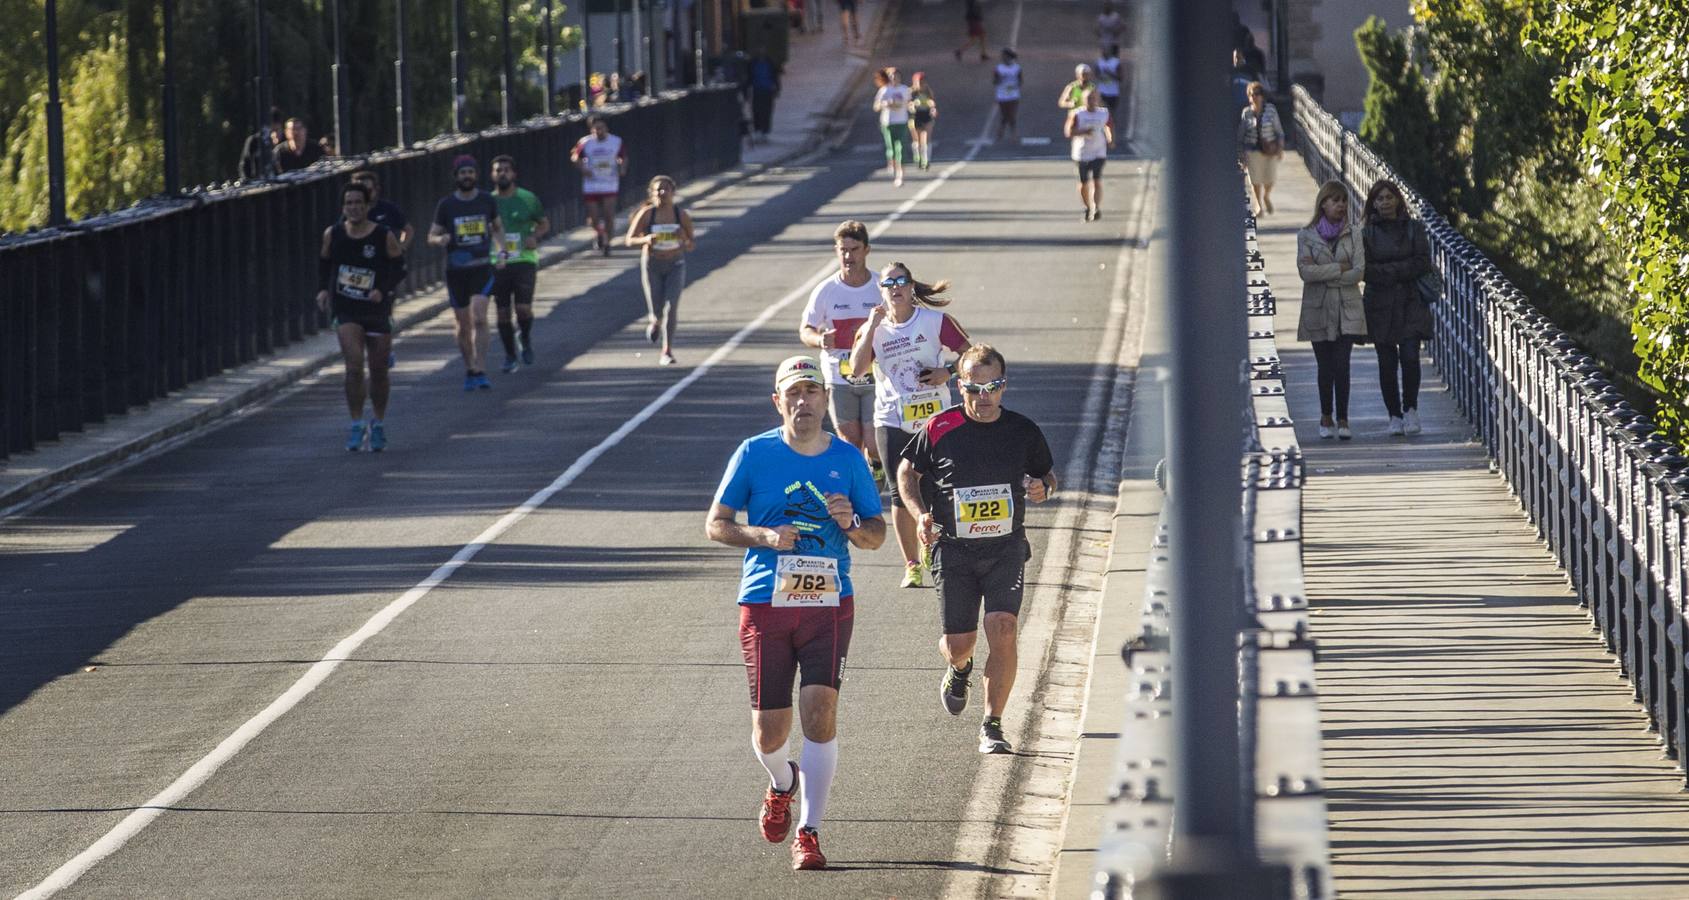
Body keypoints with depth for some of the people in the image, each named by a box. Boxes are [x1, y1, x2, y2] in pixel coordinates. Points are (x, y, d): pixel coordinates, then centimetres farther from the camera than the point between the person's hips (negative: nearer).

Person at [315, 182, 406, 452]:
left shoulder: (384, 237, -8)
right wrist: (322, 289, 0)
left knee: (378, 370, 8)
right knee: (354, 365, -16)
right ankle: (356, 425, -9)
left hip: (377, 309, 0)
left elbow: (399, 267, -2)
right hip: (345, 311, 0)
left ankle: (378, 424, 27)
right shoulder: (332, 235, -2)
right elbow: (324, 263, 14)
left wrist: (383, 290, -18)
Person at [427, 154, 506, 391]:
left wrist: (500, 252, 5)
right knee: (463, 325, 7)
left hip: (482, 267, -1)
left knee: (479, 319, -17)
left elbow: (498, 227, 20)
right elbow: (431, 237, 4)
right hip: (456, 270, 1)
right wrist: (441, 240, -19)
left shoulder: (487, 201, 4)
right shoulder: (446, 205, 0)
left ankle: (479, 372, -19)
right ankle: (469, 370, 24)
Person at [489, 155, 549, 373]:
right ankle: (510, 356, 18)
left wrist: (535, 236, -8)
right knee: (503, 312, 3)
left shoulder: (527, 199, 1)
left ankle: (525, 339, 17)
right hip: (497, 263, 2)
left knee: (523, 308, -14)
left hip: (524, 260, -2)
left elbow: (544, 224, 12)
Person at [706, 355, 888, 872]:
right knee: (769, 732, 1)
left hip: (829, 603, 0)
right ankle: (783, 784, 37)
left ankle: (808, 834, -9)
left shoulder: (847, 459, 7)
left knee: (820, 712, -16)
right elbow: (716, 525, 4)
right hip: (765, 604, 0)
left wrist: (850, 524, -9)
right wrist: (765, 536, -14)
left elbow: (877, 535, 13)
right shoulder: (755, 454, 2)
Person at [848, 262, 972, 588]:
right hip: (891, 422, 1)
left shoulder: (934, 321, 0)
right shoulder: (872, 328, 5)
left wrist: (948, 372, -12)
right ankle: (912, 566, 6)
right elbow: (857, 367, -10)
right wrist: (872, 327, -14)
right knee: (901, 494, -1)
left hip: (934, 418, -1)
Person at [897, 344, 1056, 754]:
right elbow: (907, 471, 10)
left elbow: (1048, 474, 16)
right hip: (954, 550, 0)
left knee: (1002, 630, -17)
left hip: (1006, 548, 0)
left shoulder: (1023, 432, 1)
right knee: (959, 643, 3)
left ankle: (992, 726, -6)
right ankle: (958, 669, 43)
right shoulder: (939, 430, -4)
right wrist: (920, 515, -6)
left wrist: (1042, 489, -8)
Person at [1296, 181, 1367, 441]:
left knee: (1342, 364, -10)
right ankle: (1326, 418, 18)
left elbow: (1358, 272, -6)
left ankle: (1342, 420, -9)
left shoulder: (1353, 234, 4)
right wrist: (1339, 268, -12)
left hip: (1347, 308, 0)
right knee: (1325, 367, 6)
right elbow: (1305, 271, -11)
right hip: (1318, 309, 0)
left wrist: (1322, 273, -9)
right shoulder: (1306, 236, 2)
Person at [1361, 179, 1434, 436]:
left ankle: (1410, 408, 3)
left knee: (1409, 357, -14)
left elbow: (1423, 263, -3)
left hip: (1410, 303, -1)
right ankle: (1394, 415, 10)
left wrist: (1387, 271, -9)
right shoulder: (1367, 233, 5)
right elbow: (1366, 270, -3)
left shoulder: (1414, 229, 5)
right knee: (1387, 363, 0)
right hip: (1380, 306, 1)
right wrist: (1402, 271, -11)